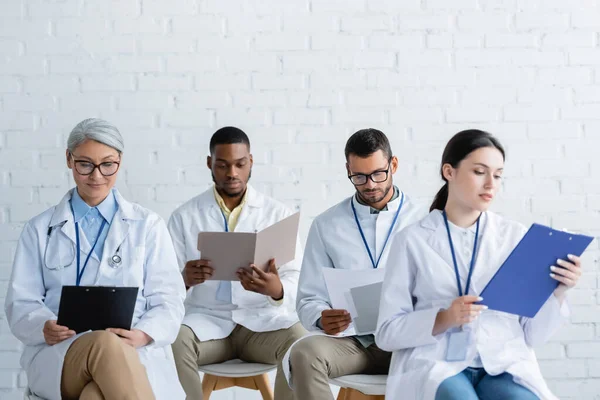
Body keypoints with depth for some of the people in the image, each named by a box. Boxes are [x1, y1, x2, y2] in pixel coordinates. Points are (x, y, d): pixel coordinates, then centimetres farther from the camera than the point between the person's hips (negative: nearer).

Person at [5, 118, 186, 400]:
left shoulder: (148, 226, 15)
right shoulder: (40, 230, 17)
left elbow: (167, 302, 10)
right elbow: (21, 303, 11)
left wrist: (143, 334, -13)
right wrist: (45, 328, -14)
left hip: (135, 355, -1)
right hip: (59, 355, 1)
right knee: (106, 344, -38)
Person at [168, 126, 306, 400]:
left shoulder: (277, 213, 7)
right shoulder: (185, 217, 8)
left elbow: (296, 278, 0)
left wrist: (277, 289, -26)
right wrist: (184, 279, -23)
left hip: (262, 319, 0)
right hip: (207, 318, 0)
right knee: (173, 342, -34)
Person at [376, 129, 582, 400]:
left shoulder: (516, 236, 9)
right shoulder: (412, 240, 5)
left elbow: (533, 334, 10)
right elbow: (388, 332, 3)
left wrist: (557, 292, -7)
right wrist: (444, 319, -13)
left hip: (505, 365, 2)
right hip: (437, 364, -2)